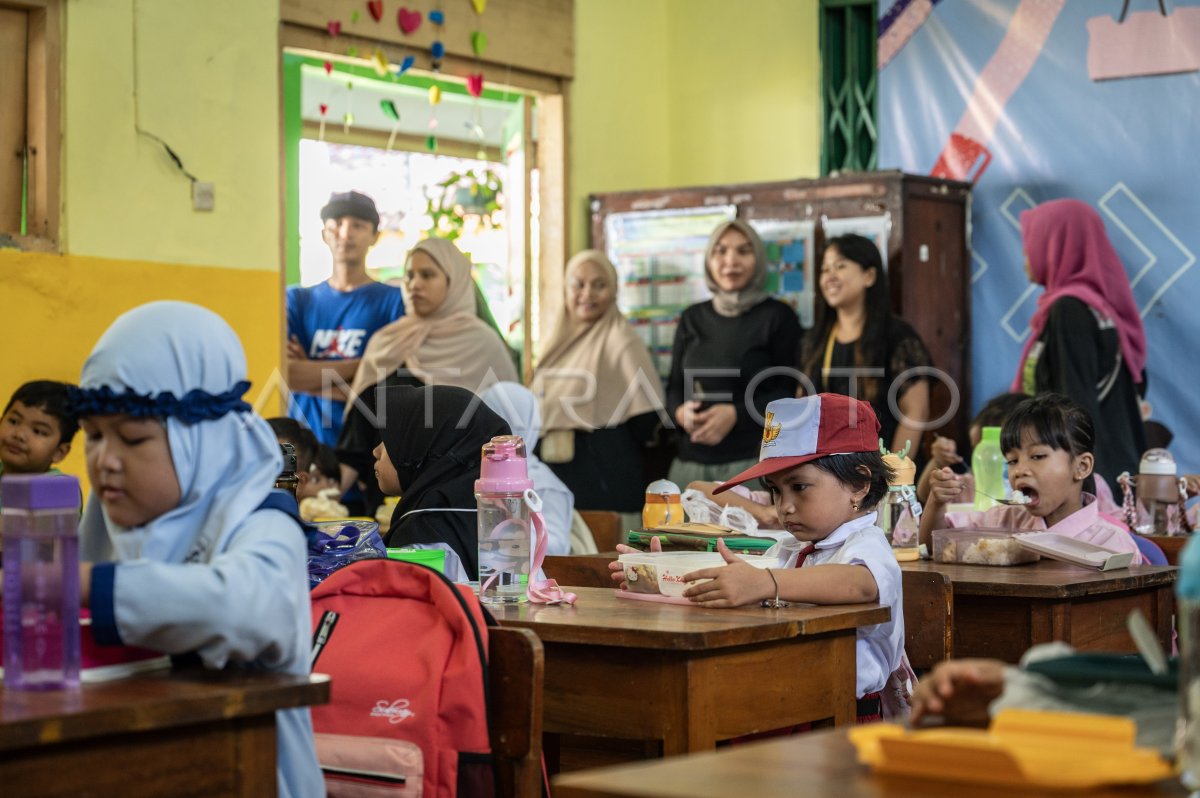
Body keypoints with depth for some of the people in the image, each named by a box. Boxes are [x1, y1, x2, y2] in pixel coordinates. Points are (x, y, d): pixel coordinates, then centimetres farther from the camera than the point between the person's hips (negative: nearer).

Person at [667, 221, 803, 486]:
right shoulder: (692, 319, 14)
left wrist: (736, 414, -16)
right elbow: (674, 386, 16)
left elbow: (792, 391, -5)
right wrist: (681, 411, -6)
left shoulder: (778, 317, 0)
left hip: (754, 461, -4)